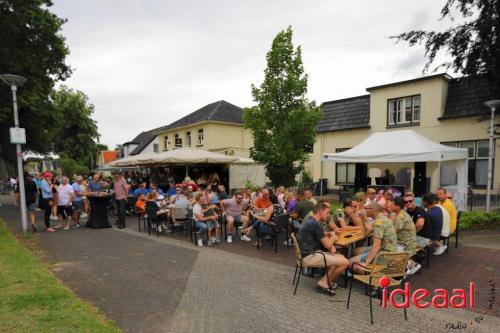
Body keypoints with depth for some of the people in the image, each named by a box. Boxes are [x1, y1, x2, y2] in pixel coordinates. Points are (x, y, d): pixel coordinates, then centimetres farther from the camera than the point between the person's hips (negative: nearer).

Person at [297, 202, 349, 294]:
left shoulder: (310, 221, 12)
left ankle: (323, 281, 5)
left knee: (341, 257, 11)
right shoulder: (315, 224, -19)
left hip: (310, 253, 10)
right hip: (310, 256, -10)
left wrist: (332, 245, 3)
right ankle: (327, 283, 9)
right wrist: (333, 238, 7)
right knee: (344, 262, -12)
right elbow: (327, 245, -15)